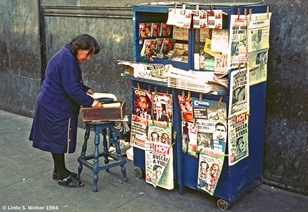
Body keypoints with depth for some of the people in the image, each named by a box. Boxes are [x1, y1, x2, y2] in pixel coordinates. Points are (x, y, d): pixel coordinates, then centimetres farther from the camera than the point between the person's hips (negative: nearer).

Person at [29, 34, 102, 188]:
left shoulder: (68, 56, 11)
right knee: (59, 139, 0)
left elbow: (73, 82, 21)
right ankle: (63, 176, 11)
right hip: (56, 108, -11)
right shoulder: (67, 59, -23)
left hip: (52, 105, 11)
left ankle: (59, 170, 30)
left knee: (56, 139, 18)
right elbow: (72, 88, -27)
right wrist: (90, 102, -24)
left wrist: (86, 90, 7)